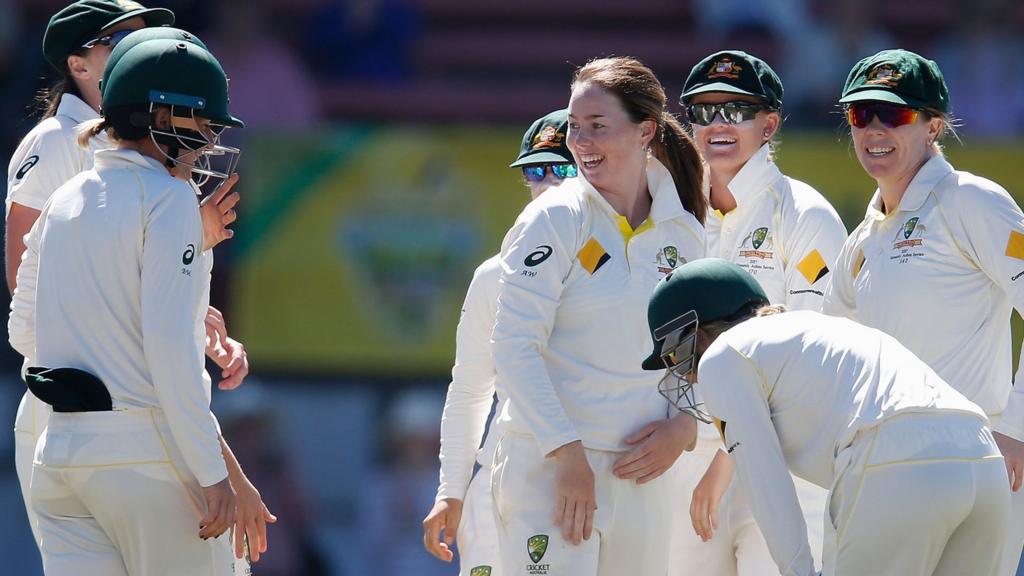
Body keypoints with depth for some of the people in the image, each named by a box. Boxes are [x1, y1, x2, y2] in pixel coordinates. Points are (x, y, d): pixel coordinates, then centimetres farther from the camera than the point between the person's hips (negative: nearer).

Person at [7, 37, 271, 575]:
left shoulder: (64, 201, 13)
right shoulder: (167, 196, -8)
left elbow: (22, 332, 20)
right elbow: (169, 344, -17)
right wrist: (214, 474, -16)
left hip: (59, 449, 7)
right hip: (146, 451, -7)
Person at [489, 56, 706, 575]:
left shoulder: (683, 232, 8)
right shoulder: (556, 219, -6)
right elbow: (514, 346, -11)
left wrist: (681, 425, -1)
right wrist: (566, 454, -17)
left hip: (640, 472, 5)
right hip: (547, 467, -5)